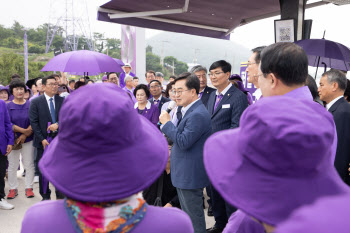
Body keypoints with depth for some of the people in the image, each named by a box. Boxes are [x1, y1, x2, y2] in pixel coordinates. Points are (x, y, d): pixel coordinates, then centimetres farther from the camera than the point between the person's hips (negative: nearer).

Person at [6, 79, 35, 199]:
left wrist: (24, 135, -12)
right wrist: (24, 130, -16)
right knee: (12, 166, 7)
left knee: (29, 165, 3)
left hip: (28, 140, 0)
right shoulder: (8, 106, 1)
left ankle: (29, 188, 16)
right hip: (13, 140, 0)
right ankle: (13, 189, 20)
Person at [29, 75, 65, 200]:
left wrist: (58, 124, -16)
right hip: (43, 141, -1)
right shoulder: (35, 102, 0)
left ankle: (61, 196, 18)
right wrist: (42, 139, -11)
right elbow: (33, 122, -5)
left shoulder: (62, 101, 5)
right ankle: (45, 196, 23)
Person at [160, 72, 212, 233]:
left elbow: (183, 142, -26)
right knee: (187, 214, 23)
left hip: (190, 175, -11)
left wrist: (167, 123, -19)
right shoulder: (187, 111, 11)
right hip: (183, 173, 11)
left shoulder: (198, 115, -24)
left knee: (194, 217, 3)